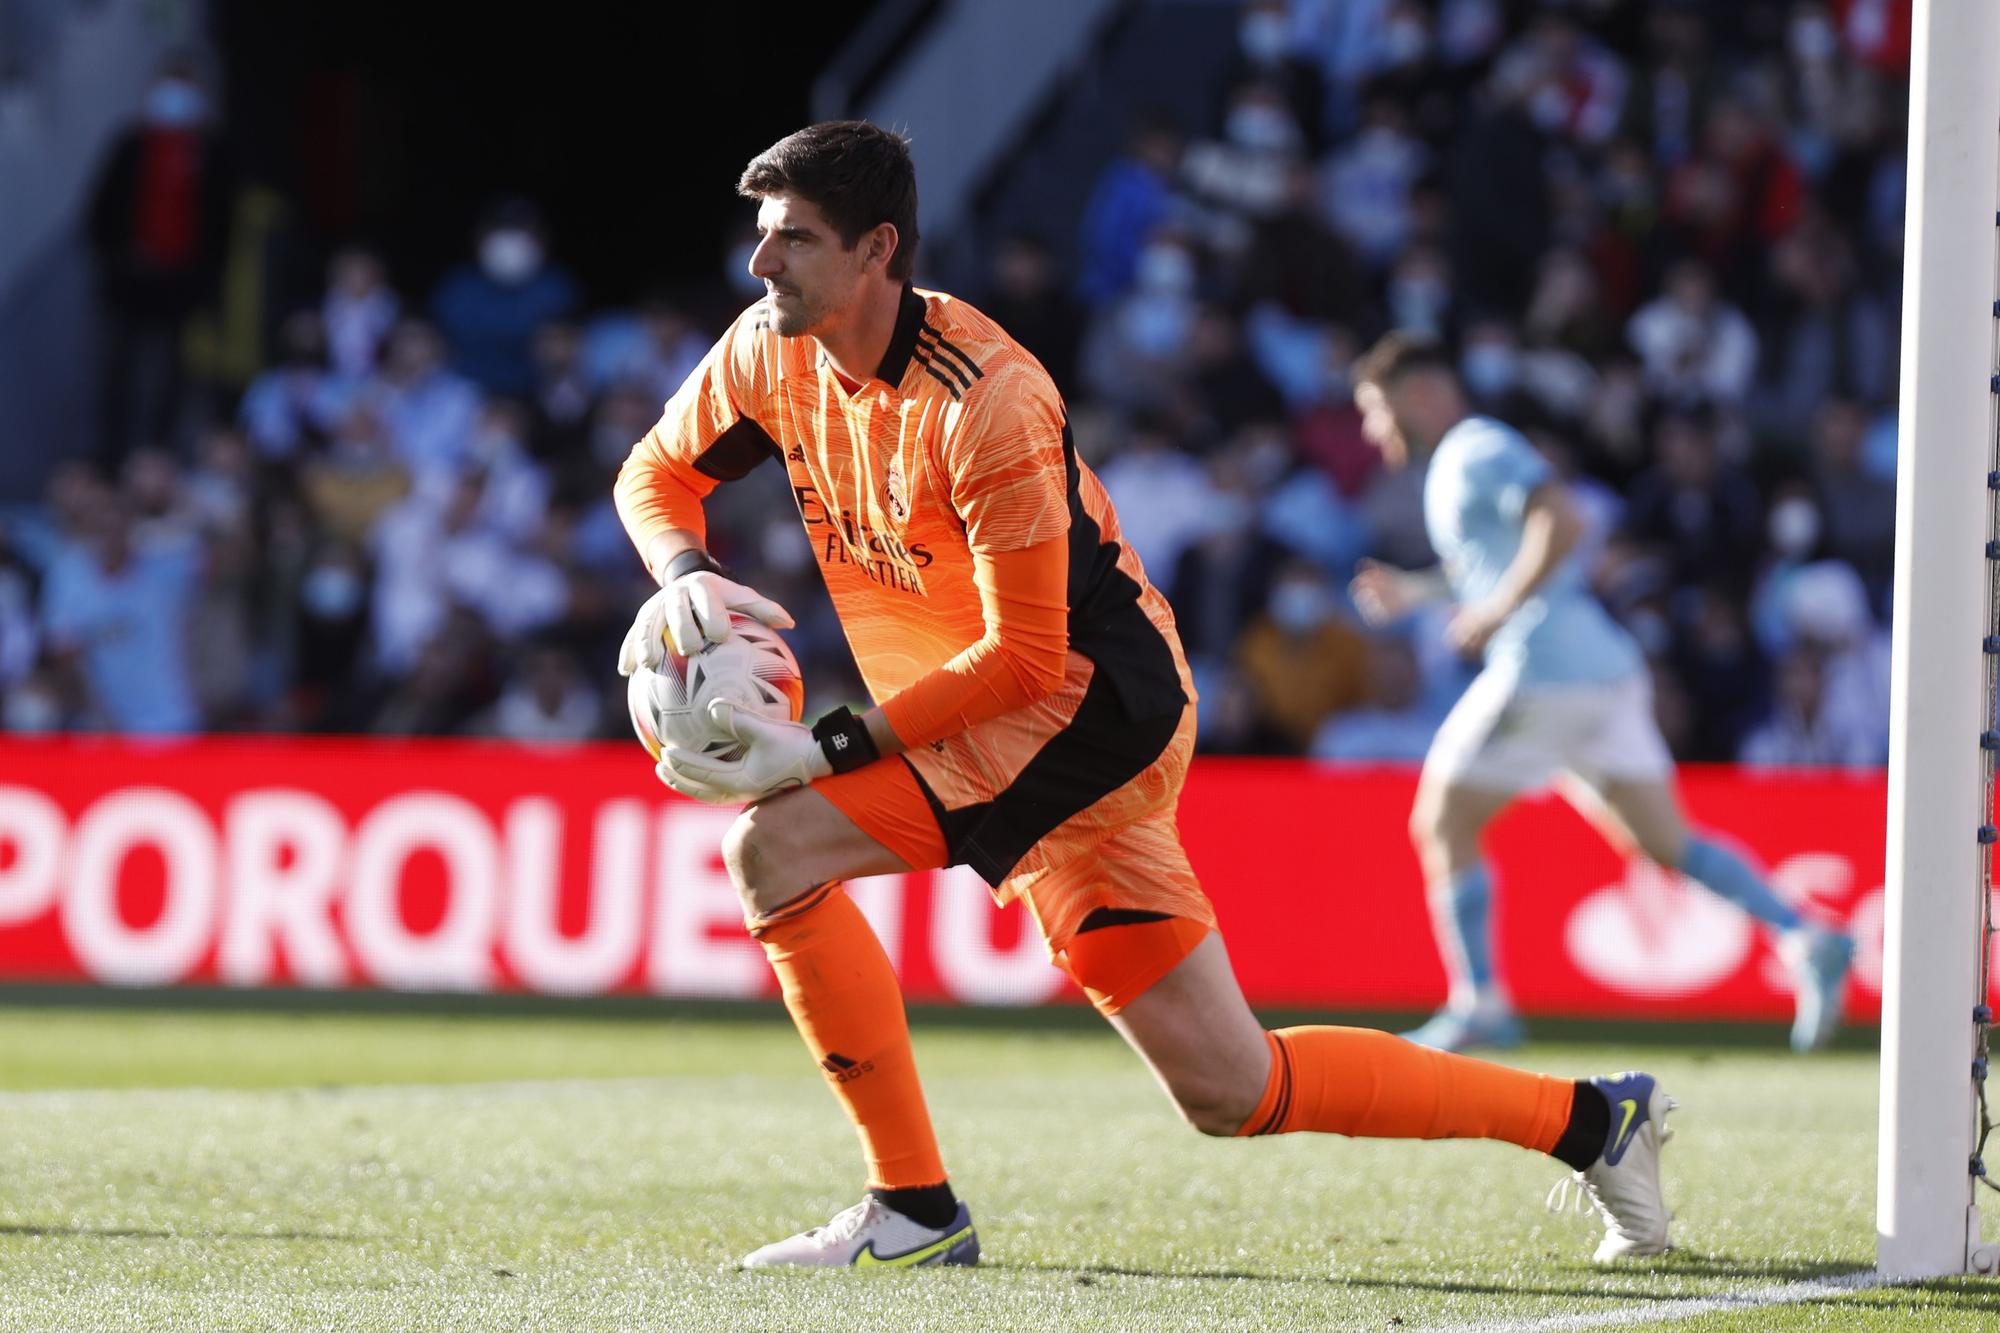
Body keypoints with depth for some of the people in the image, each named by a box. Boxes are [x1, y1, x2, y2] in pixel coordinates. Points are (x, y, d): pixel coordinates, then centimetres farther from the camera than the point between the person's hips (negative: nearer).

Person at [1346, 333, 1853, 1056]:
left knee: (1442, 825, 1)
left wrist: (1497, 610, -18)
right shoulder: (1459, 461, 24)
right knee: (1665, 842, 6)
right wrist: (1413, 590, 25)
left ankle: (1479, 1005, -2)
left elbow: (1560, 521, -22)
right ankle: (1805, 937, -9)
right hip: (1605, 670, 10)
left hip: (1544, 666, -10)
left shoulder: (1475, 452, -6)